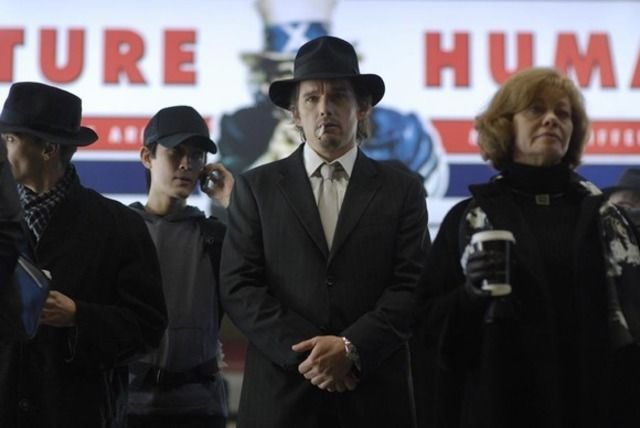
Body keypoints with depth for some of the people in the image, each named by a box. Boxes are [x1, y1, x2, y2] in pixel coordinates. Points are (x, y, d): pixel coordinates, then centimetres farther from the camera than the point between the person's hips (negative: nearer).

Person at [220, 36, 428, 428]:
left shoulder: (402, 190, 8)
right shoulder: (256, 188, 8)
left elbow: (411, 288, -1)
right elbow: (238, 287, 0)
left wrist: (351, 348, -14)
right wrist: (304, 352, -11)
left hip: (375, 397, 0)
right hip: (280, 396, 0)